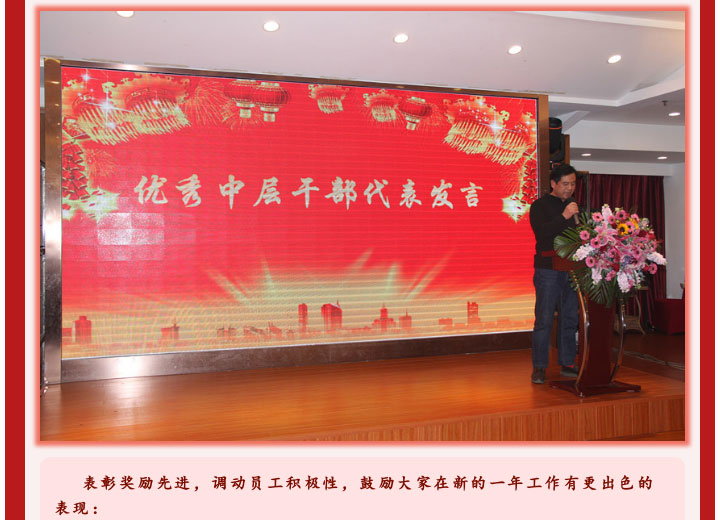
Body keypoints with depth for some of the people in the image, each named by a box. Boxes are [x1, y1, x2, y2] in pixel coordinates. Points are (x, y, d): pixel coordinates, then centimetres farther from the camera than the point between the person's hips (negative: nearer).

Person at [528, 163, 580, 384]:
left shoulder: (575, 206, 18)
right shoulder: (540, 206, 0)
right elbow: (541, 232, -16)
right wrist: (564, 216, -25)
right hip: (548, 270, -6)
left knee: (569, 319, 9)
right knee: (544, 320, -4)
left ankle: (567, 364, 18)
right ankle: (539, 367, 2)